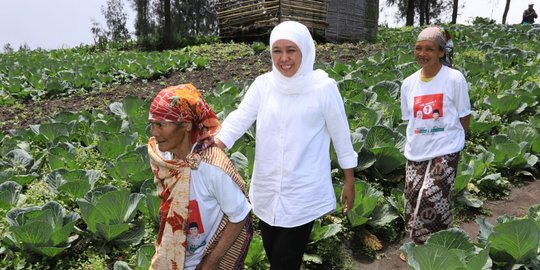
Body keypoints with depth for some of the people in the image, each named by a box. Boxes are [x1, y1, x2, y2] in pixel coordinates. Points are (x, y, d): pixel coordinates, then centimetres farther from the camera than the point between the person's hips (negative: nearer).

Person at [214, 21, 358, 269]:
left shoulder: (324, 87, -10)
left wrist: (349, 181, 3)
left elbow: (341, 134, -3)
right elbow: (240, 119, -11)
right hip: (268, 190, 4)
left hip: (303, 193, -4)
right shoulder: (263, 84, -1)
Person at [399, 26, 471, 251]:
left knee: (432, 199, -9)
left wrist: (456, 141, 3)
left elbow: (464, 116, -1)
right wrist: (417, 140, 7)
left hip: (445, 151, -4)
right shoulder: (408, 83, 2)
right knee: (413, 200, 11)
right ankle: (417, 244, 34)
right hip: (416, 151, 4)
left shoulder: (454, 79, -10)